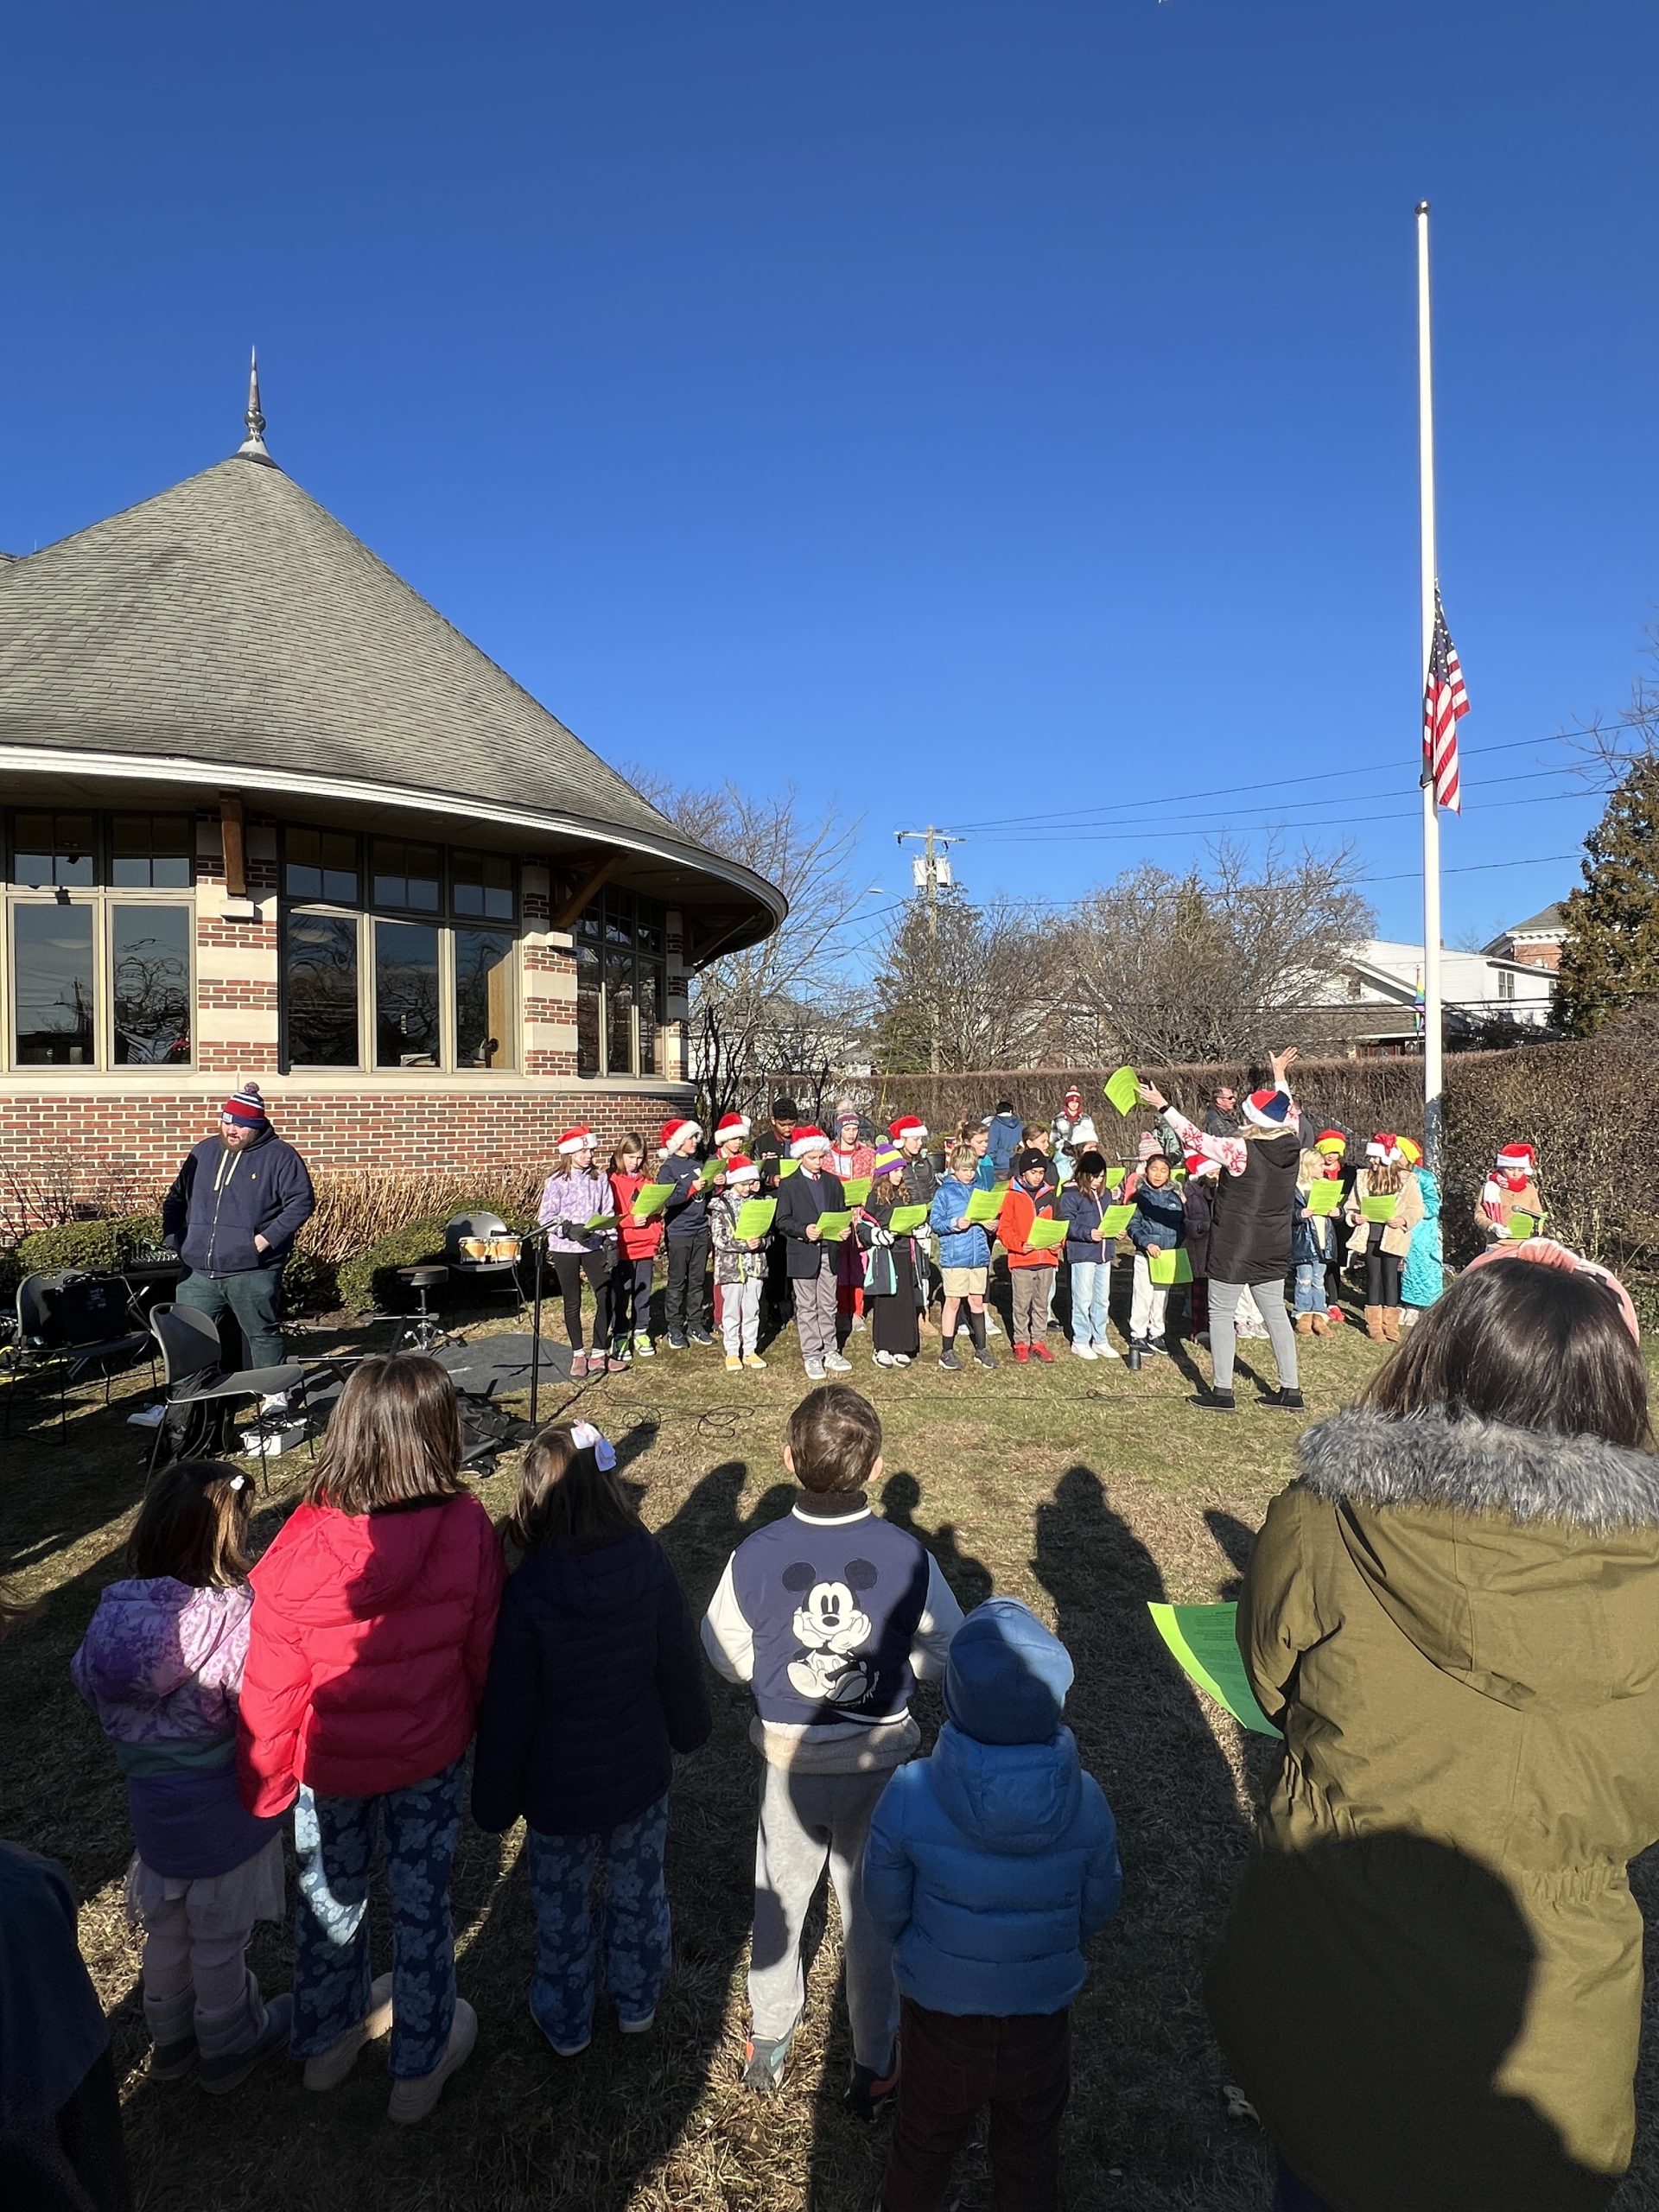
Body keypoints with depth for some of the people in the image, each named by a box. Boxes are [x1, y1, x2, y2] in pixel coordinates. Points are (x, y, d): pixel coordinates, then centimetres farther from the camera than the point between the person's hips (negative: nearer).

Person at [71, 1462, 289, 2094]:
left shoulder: (116, 1611, -13)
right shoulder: (235, 1616, -32)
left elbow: (91, 1689, -1)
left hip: (150, 1806, 5)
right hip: (223, 1814, -5)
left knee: (165, 1929, 28)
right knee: (219, 1940, 20)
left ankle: (171, 2042, 50)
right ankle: (227, 2049, 42)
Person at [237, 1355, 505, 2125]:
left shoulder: (300, 1551, -26)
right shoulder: (466, 1530, -26)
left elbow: (272, 1689, -14)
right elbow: (484, 1651, -10)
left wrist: (262, 1785, 4)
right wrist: (482, 1728, 10)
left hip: (330, 1761, 1)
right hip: (432, 1754, 0)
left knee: (331, 1895, 26)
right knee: (422, 1898, 21)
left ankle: (327, 2040, 51)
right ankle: (419, 2067, 42)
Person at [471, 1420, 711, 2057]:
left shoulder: (526, 1589, -28)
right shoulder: (649, 1562, -20)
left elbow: (507, 1707, -17)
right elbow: (679, 1663, -6)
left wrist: (494, 1800, -1)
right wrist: (688, 1729, 13)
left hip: (558, 1785, -2)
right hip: (640, 1770, 3)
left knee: (562, 1906, 23)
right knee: (639, 1891, 26)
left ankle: (566, 2023, 44)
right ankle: (636, 2002, 48)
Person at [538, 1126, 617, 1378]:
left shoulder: (600, 1179, 4)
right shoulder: (557, 1181, -7)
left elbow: (608, 1214, 7)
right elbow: (545, 1217, -8)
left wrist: (611, 1244, 1)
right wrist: (569, 1229, -22)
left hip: (594, 1246, 3)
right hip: (565, 1248, -3)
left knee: (606, 1298, -1)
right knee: (572, 1303, 7)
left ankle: (599, 1353, 12)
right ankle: (578, 1354, 21)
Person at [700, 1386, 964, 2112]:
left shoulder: (754, 1556, -22)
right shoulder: (908, 1557, -23)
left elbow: (726, 1657, -7)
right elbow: (945, 1657, -10)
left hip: (787, 1758, 1)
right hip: (879, 1758, -1)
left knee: (778, 1897, 26)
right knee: (873, 1909, 21)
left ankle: (768, 2042, 47)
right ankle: (874, 2064, 39)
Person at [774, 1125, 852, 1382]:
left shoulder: (833, 1183, 10)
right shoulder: (788, 1185, -4)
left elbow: (842, 1214, 16)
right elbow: (781, 1221, -6)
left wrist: (845, 1228, -6)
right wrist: (804, 1230, -22)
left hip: (829, 1253, 4)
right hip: (803, 1254, -4)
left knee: (828, 1306, 13)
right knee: (807, 1308, 3)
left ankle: (830, 1352, 23)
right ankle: (811, 1357, 10)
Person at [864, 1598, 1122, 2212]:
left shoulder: (909, 1796, -31)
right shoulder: (1085, 1802, -25)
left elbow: (884, 1907, -14)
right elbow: (1097, 1908, -7)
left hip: (939, 2012, 0)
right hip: (1042, 2016, 0)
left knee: (926, 2138, 28)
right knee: (1030, 2149, 27)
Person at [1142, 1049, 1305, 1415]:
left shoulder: (1240, 1151, -20)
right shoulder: (1291, 1147, -4)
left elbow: (1194, 1138, -17)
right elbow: (1290, 1114, 16)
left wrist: (1162, 1106, -9)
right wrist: (1280, 1075, 30)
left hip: (1234, 1248, -6)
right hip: (1274, 1248, 6)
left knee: (1221, 1313, 4)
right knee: (1275, 1312, 15)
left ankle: (1222, 1391, 7)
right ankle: (1290, 1390, 19)